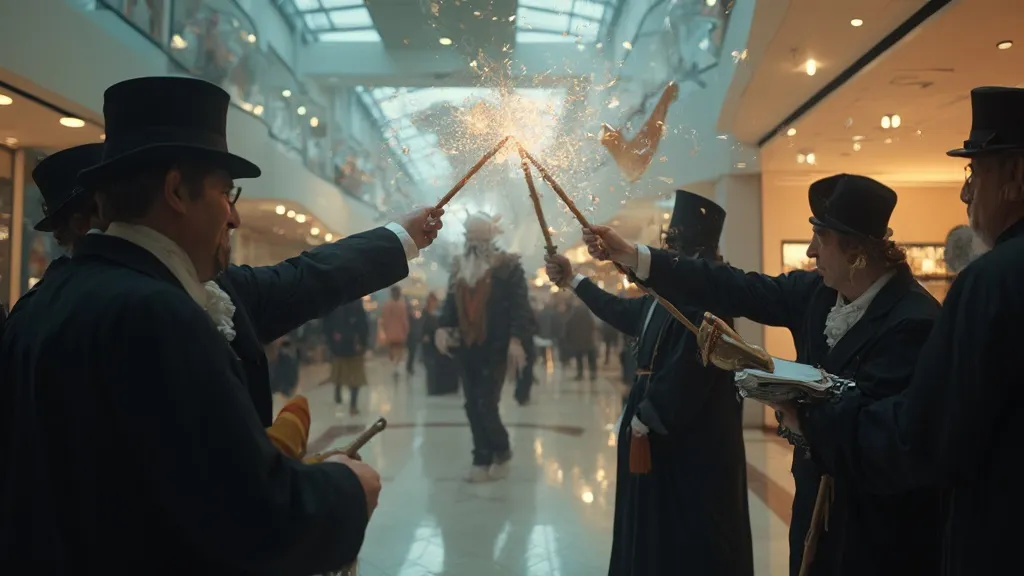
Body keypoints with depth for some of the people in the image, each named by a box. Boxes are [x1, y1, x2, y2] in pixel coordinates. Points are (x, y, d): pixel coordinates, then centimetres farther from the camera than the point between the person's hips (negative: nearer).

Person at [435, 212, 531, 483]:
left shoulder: (508, 266, -6)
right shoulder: (459, 267, 12)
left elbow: (520, 305, -11)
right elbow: (451, 301, 13)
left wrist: (516, 339, -21)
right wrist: (442, 327, -5)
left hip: (495, 348, -6)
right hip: (467, 348, 6)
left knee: (486, 405, -8)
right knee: (473, 406, 8)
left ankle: (502, 452, 16)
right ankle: (482, 460, 19)